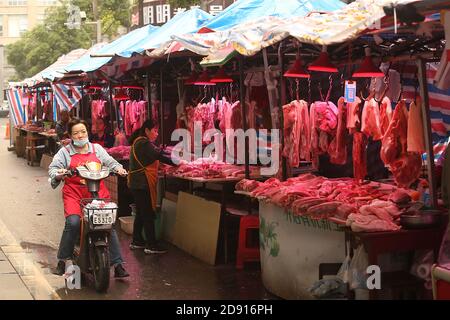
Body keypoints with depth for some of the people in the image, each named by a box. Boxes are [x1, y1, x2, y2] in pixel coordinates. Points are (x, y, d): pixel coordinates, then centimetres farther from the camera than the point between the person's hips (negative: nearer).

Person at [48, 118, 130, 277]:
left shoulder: (97, 149, 17)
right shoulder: (64, 152, 10)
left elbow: (110, 162, 17)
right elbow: (53, 168, 3)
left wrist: (118, 168, -4)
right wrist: (58, 174, -19)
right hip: (74, 195, -2)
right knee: (73, 223, -25)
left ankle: (118, 264, -1)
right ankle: (62, 260, -9)